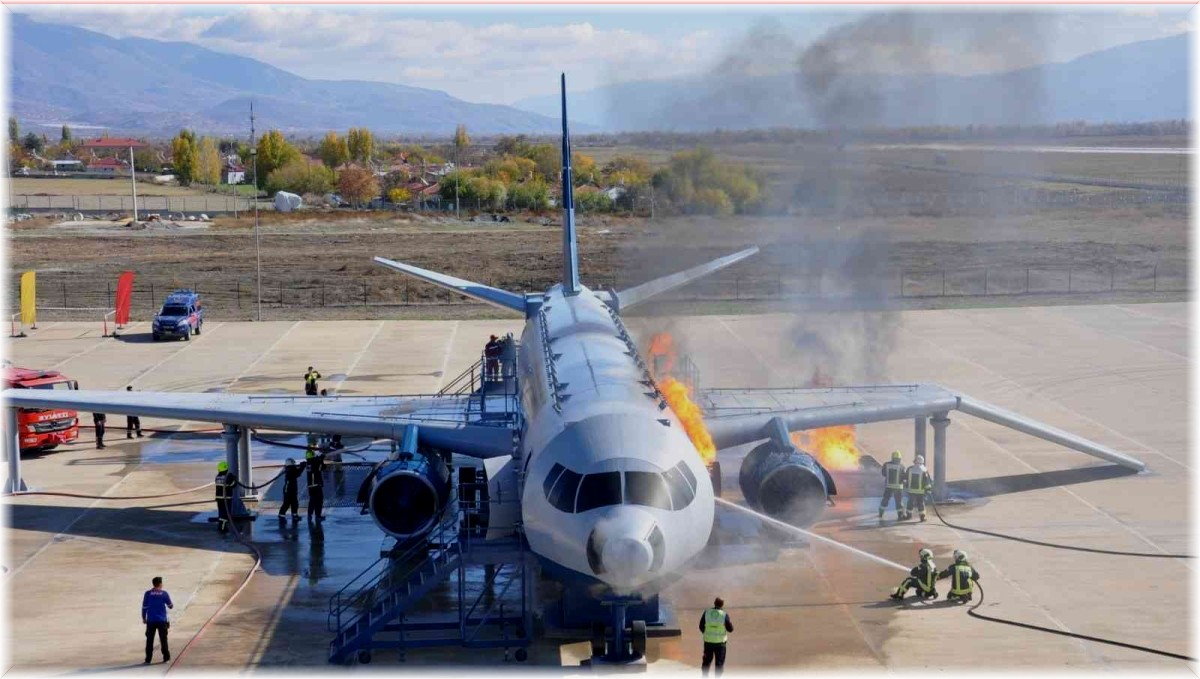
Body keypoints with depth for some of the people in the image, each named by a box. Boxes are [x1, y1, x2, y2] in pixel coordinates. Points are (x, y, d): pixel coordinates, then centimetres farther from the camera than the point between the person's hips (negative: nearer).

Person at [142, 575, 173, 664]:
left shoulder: (147, 594, -3)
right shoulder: (164, 593, -4)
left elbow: (144, 607, 0)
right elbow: (170, 606, 5)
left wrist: (144, 618, 12)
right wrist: (171, 604, 28)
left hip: (151, 621, 0)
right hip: (162, 620, 0)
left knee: (149, 640, 5)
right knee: (163, 639, 10)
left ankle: (148, 659, 3)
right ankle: (166, 658, 13)